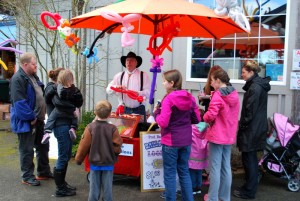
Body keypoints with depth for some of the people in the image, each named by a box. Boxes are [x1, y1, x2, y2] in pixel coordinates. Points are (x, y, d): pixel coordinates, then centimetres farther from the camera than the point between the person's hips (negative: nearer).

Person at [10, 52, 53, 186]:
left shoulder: (33, 77, 12)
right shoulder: (18, 79, -18)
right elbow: (19, 103, -24)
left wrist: (41, 114, 11)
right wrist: (31, 117, -20)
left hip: (38, 119, 10)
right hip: (26, 121, -9)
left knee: (43, 147, 18)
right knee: (27, 150, 2)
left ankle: (43, 172, 31)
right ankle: (27, 177, 16)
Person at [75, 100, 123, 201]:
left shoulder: (90, 128, -12)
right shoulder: (112, 128, -14)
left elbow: (83, 147, -7)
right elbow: (117, 147, -11)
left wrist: (78, 159, 8)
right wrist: (115, 154, 11)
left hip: (94, 164, 1)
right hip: (108, 164, -1)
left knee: (94, 189, 11)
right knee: (107, 189, 9)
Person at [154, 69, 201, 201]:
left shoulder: (168, 99, -15)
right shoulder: (190, 98, 3)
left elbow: (163, 123, -19)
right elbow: (196, 119, 8)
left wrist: (156, 113, -3)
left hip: (171, 141, -6)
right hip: (186, 141, 6)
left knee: (169, 173, 6)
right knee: (184, 171, 17)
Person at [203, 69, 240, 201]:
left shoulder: (218, 95, -16)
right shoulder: (234, 94, 9)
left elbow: (211, 115, -22)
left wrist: (205, 118, -1)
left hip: (217, 135, -7)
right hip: (229, 135, 7)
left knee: (215, 168, 1)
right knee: (226, 167, 13)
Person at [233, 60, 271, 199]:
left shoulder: (254, 87, -19)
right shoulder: (260, 85, 12)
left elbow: (250, 111, -21)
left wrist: (242, 125, -9)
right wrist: (243, 123, 16)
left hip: (251, 129, -10)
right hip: (258, 127, 10)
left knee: (249, 159, -1)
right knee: (252, 158, 17)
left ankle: (248, 191, 9)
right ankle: (251, 187, 28)